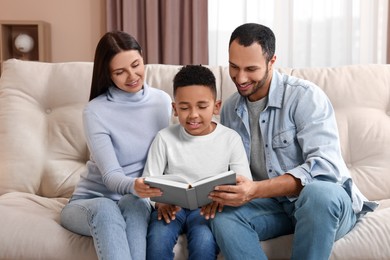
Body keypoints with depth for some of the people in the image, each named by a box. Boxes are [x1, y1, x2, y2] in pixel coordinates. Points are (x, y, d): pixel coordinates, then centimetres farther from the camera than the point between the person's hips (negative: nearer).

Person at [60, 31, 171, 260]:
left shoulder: (162, 101, -2)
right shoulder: (95, 111, -15)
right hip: (90, 201, -2)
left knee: (135, 204, -34)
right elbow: (110, 175, -21)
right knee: (105, 209, -38)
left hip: (135, 201, 2)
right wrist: (134, 186, -44)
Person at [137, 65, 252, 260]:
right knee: (157, 239, -29)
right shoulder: (165, 138, -1)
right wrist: (160, 201, -22)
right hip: (172, 206, 1)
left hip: (207, 208, 0)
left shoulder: (231, 139, -1)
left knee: (204, 241, -31)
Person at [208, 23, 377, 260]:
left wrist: (256, 190, -36)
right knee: (223, 217, -26)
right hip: (274, 203, 4)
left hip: (328, 201, -4)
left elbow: (325, 166, -26)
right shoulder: (229, 109, 5)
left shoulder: (305, 96, -15)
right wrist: (219, 192, -16)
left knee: (318, 192, -39)